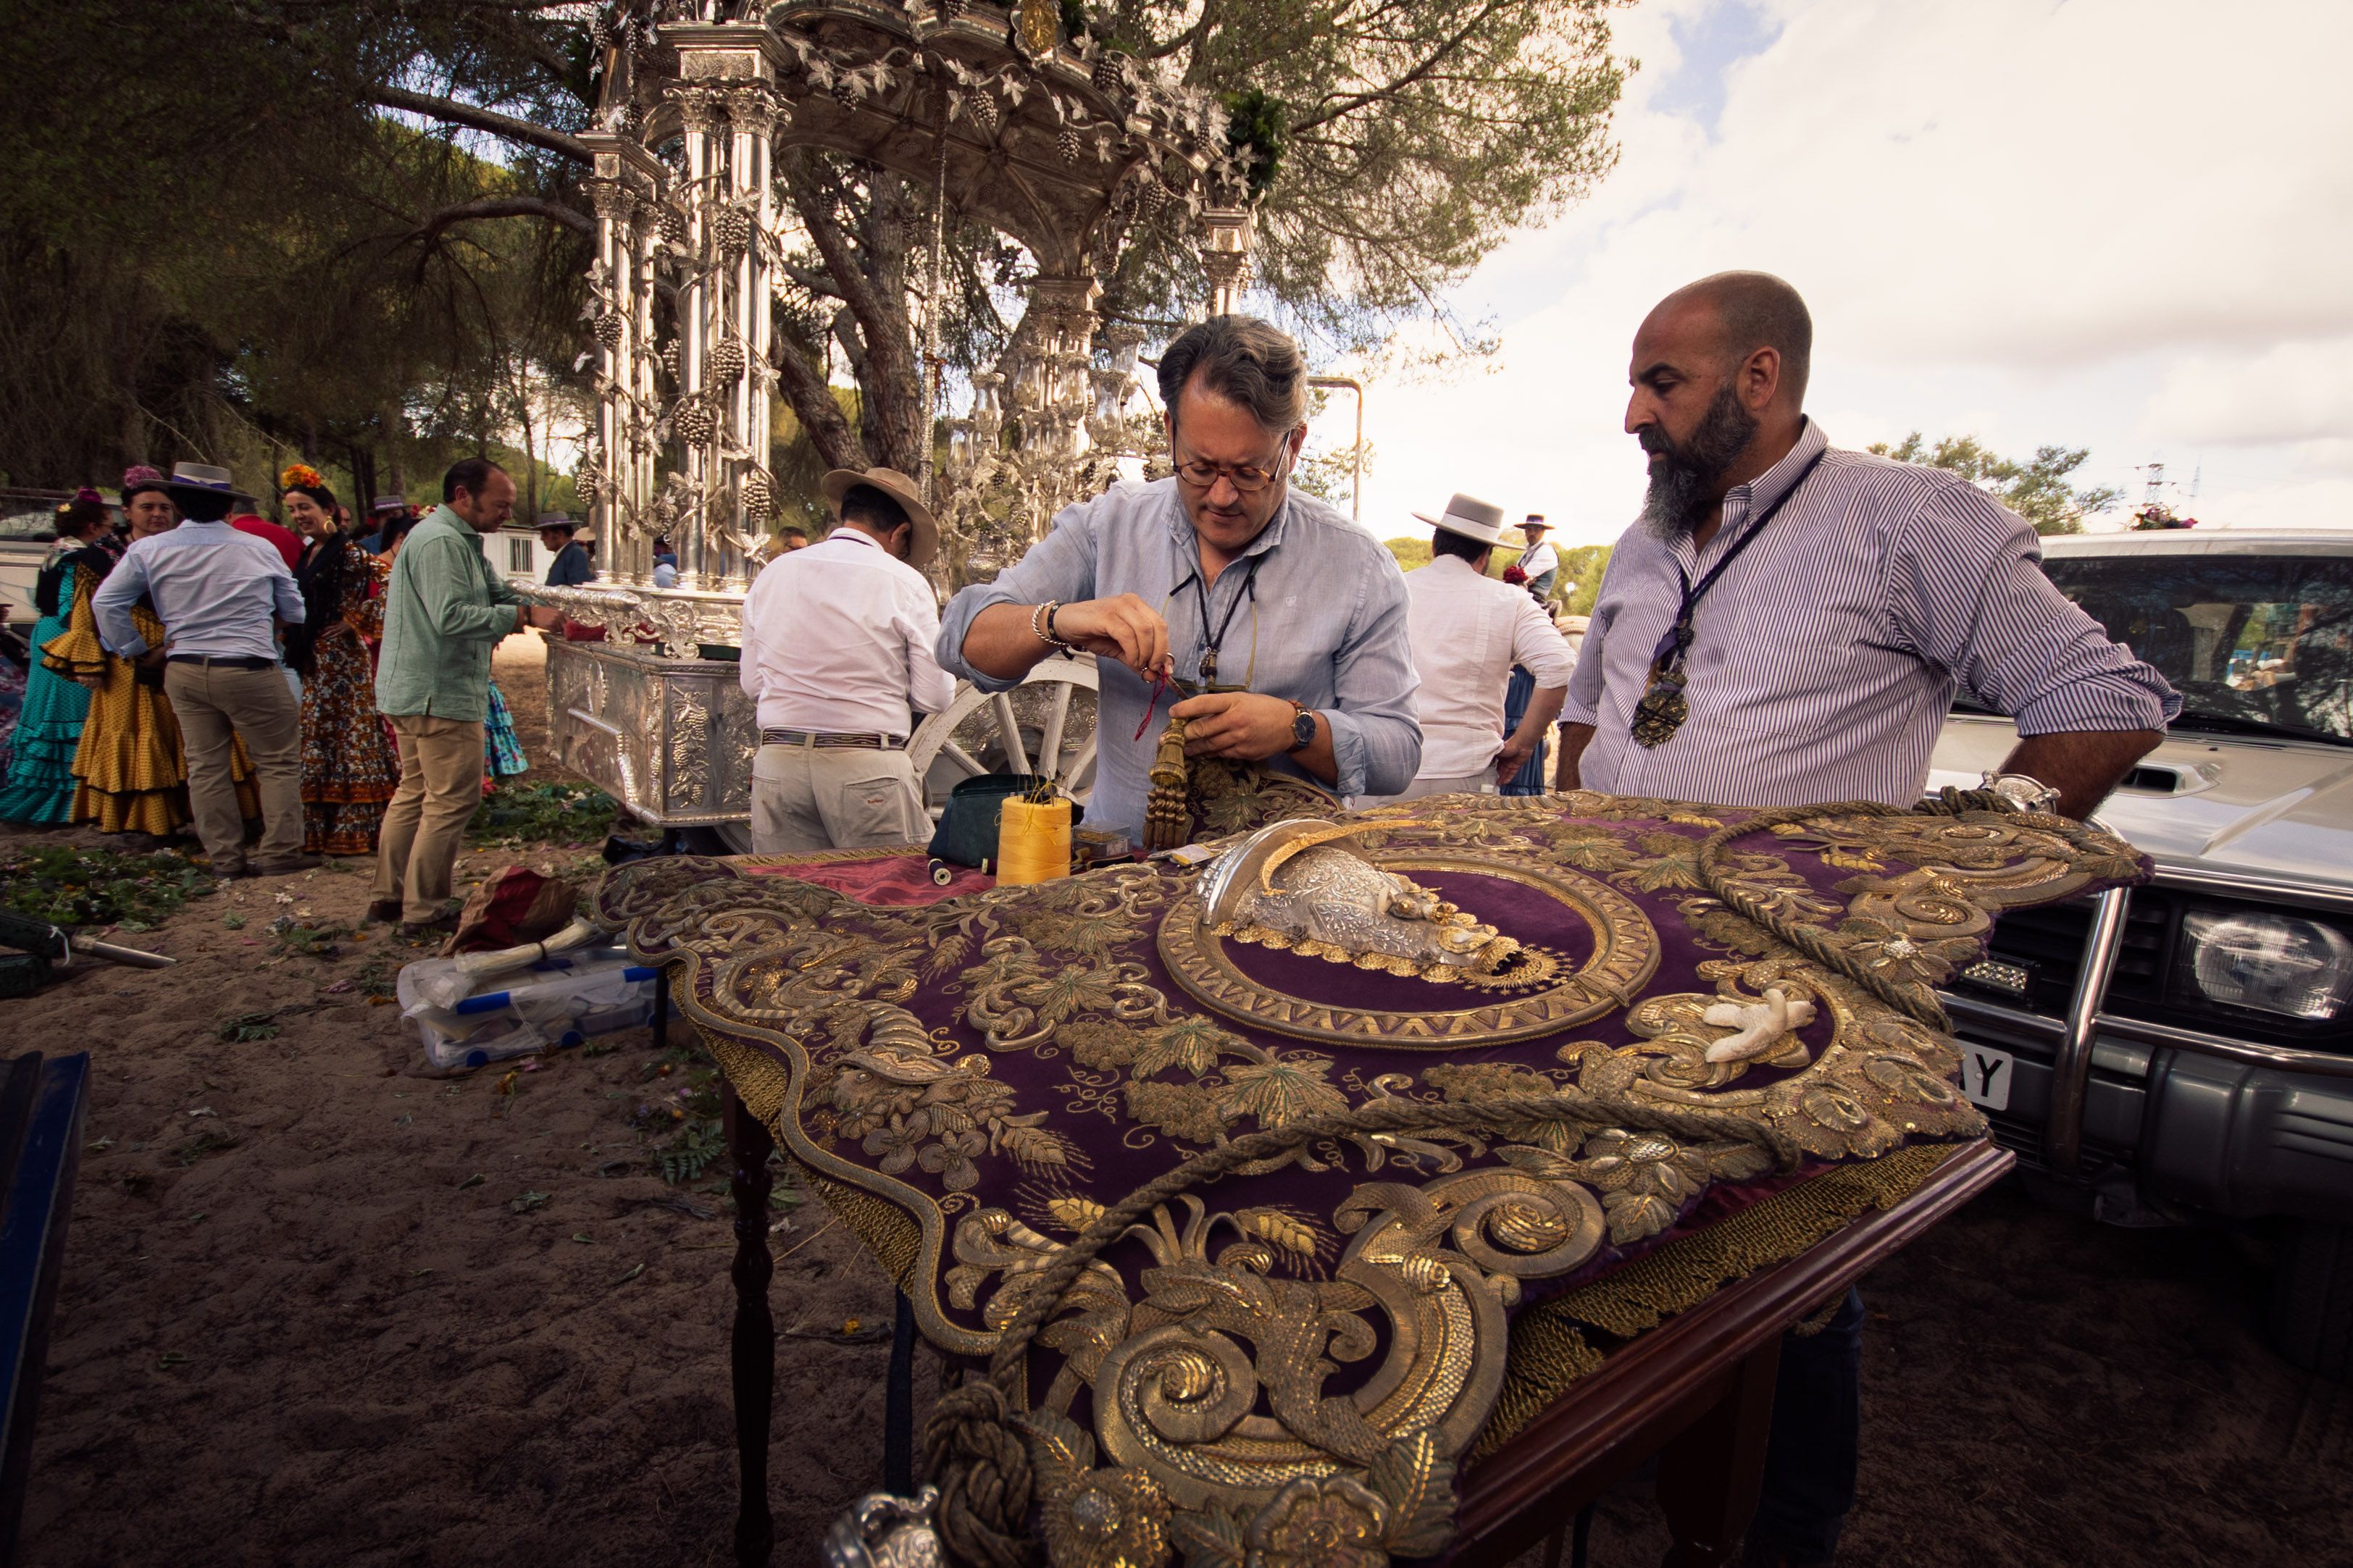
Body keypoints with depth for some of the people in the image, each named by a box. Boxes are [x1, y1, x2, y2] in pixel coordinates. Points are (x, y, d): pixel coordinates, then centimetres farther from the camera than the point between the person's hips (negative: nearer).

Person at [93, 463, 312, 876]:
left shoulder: (148, 551, 2)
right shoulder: (259, 548, -3)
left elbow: (105, 603, 3)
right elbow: (294, 612, 5)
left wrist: (139, 651, 14)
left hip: (183, 671, 4)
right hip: (250, 671, -4)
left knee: (205, 765, 10)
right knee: (279, 762, 5)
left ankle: (224, 857, 15)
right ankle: (279, 852, 3)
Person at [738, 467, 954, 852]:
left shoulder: (772, 573, 7)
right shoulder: (904, 582, -6)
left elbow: (752, 684, 12)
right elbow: (934, 697, -4)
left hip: (776, 762, 5)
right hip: (867, 768, -4)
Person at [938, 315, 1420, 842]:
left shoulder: (1360, 567, -2)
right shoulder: (1107, 526, 2)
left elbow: (1399, 754, 0)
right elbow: (962, 639, 0)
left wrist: (1296, 728, -19)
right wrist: (1058, 622, -19)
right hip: (1116, 858, -1)